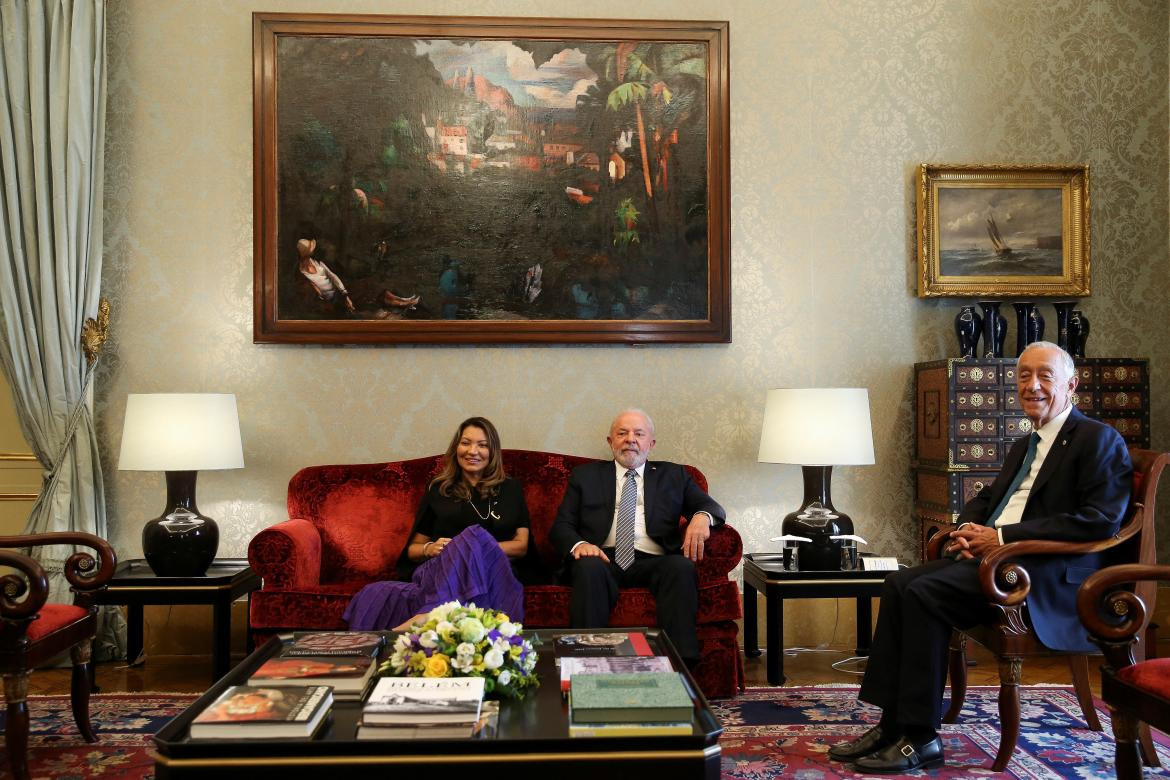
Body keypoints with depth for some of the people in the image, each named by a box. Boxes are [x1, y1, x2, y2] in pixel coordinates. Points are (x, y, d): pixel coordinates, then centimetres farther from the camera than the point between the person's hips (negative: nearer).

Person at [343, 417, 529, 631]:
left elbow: (521, 546, 10)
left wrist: (477, 549, -6)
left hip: (490, 572, -1)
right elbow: (413, 549, 23)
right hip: (440, 570, 1)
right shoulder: (438, 490, 21)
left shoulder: (510, 489, 20)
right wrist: (430, 549, -2)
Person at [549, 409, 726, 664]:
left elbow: (713, 507, 16)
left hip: (654, 563, 1)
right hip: (604, 559, 0)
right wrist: (578, 544, -12)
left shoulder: (673, 475, 24)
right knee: (589, 565, -35)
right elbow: (560, 526, 13)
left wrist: (702, 516, -10)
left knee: (682, 565, -32)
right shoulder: (585, 476, 21)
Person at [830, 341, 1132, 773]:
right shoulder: (1024, 445, 24)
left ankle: (920, 739, -17)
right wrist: (968, 529, 5)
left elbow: (1100, 521, -16)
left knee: (924, 593, -25)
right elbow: (986, 497, 31)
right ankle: (892, 724, -9)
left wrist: (1003, 537, -18)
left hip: (1050, 575, -8)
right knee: (900, 583, -11)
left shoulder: (1100, 440, -3)